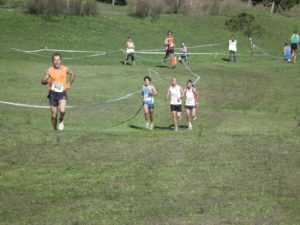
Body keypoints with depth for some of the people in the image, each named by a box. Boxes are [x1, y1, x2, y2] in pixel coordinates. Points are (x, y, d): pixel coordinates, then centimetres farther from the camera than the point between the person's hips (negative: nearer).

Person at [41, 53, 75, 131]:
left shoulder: (65, 69, 1)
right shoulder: (50, 70, -3)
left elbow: (73, 74, 21)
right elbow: (43, 82, -3)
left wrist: (69, 83, 11)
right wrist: (46, 80, -25)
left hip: (62, 93, 0)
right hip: (53, 93, 0)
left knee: (62, 110, -24)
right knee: (54, 115, 3)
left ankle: (61, 120, 8)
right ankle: (55, 129, 24)